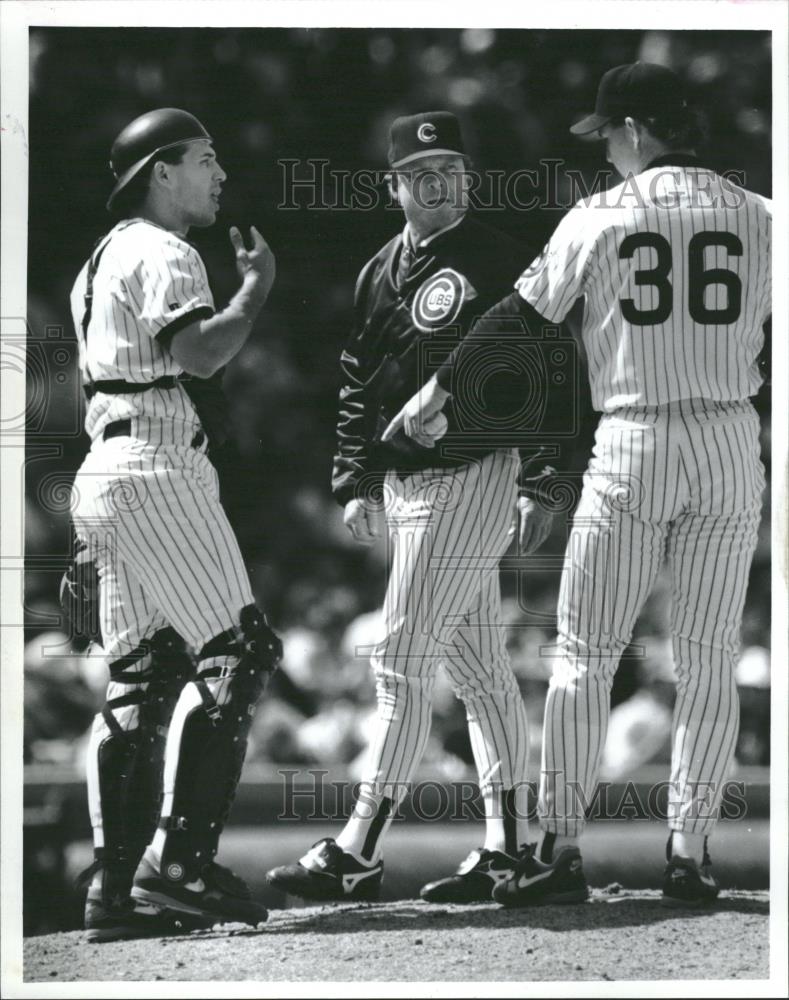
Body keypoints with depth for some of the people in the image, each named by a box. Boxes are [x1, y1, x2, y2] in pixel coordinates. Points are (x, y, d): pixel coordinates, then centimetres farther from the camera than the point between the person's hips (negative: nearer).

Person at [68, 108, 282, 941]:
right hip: (158, 472, -10)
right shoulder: (162, 253, -7)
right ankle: (179, 860, -17)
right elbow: (198, 352, -23)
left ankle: (114, 886, 4)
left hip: (103, 474, 10)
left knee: (139, 677, 8)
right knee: (232, 654, -10)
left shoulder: (103, 260, 24)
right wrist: (256, 287, -10)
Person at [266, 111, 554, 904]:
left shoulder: (496, 261, -8)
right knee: (477, 668, 10)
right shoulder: (379, 274, 13)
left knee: (400, 661, -10)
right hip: (403, 483, 7)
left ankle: (357, 855, -8)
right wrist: (355, 483, 13)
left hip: (472, 478, -7)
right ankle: (507, 847, 14)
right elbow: (357, 384, 20)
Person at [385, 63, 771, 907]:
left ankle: (561, 851, 4)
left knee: (585, 653, 6)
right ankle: (688, 854, 5)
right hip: (731, 443, 2)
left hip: (632, 445, -2)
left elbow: (523, 313, 4)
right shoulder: (754, 217, 4)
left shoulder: (598, 217, -1)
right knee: (708, 659, 8)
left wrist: (438, 388, 13)